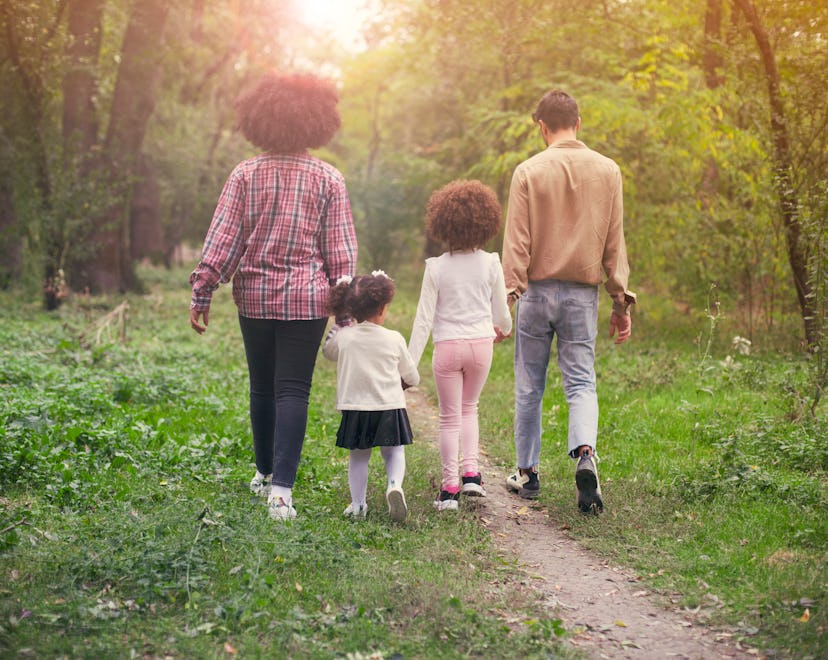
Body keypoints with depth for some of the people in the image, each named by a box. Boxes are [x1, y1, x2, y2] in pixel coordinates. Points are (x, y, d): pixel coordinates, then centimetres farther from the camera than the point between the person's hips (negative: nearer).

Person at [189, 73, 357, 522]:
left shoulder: (246, 174, 0)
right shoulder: (328, 178, -1)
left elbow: (223, 238, -2)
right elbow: (340, 250, -1)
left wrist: (202, 294, 1)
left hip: (254, 295, 2)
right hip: (306, 299, -2)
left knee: (262, 387, 16)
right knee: (293, 390, -2)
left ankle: (265, 473, 32)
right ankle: (281, 488, -12)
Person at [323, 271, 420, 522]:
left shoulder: (343, 337, -4)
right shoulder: (394, 339, -4)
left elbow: (327, 351, 21)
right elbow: (412, 377, 7)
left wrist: (340, 322, 24)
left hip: (355, 408, 1)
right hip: (390, 407, -1)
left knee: (358, 455, 14)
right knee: (393, 452, 14)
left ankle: (358, 504, 13)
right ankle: (395, 485, -13)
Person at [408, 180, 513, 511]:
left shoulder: (436, 267, -8)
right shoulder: (490, 263, -5)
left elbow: (424, 318, -9)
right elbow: (501, 311, 4)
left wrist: (410, 363, -5)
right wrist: (503, 329, 29)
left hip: (447, 346, -2)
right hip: (481, 343, 2)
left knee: (449, 417, 8)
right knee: (469, 409, 22)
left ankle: (449, 487, 6)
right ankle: (470, 472, 9)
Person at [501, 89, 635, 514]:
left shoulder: (529, 172, -4)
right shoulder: (607, 171, 3)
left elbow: (516, 242, -6)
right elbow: (614, 242, 5)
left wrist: (507, 296, -4)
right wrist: (621, 301, 9)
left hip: (537, 291, -1)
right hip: (582, 295, 2)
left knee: (529, 387, 9)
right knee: (581, 383, 4)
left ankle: (527, 473, 18)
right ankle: (585, 453, -21)